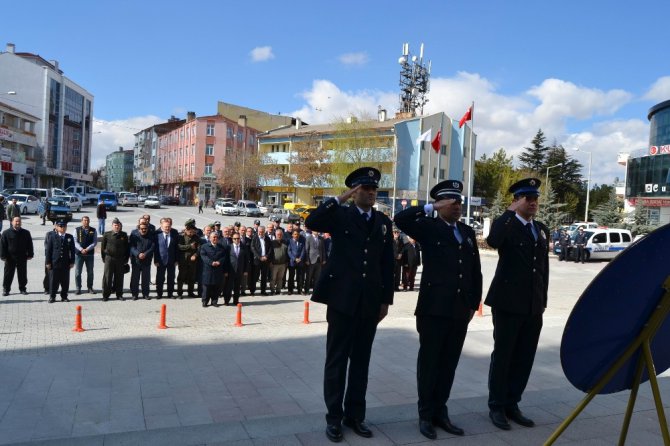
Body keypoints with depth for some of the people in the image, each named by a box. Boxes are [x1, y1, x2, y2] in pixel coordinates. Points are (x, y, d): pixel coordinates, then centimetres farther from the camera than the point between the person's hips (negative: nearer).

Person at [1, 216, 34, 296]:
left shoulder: (26, 233, 4)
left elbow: (29, 245, 8)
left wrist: (30, 255, 4)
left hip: (22, 257, 2)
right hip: (10, 257, -2)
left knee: (22, 274, 8)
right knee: (8, 274, 4)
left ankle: (22, 288, 19)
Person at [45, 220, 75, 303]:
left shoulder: (70, 237, 7)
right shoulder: (52, 237, 1)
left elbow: (72, 250, 8)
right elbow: (48, 250, 1)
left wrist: (72, 262, 3)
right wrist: (48, 262, -3)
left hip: (66, 264, 2)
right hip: (54, 263, -2)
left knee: (65, 281, 6)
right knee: (53, 281, 3)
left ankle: (64, 297, 16)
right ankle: (52, 297, 12)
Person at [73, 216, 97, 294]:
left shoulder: (93, 230, 3)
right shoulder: (77, 230, 1)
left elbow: (95, 242, -2)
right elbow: (75, 241, -4)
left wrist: (87, 249, -15)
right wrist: (81, 249, -17)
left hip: (90, 254, 1)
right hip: (79, 254, -1)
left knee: (90, 272, 8)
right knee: (77, 272, 1)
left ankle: (90, 287, 18)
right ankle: (78, 288, 11)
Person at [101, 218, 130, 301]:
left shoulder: (124, 235, 4)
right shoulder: (107, 235, -1)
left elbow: (127, 248, 9)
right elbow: (102, 247, 5)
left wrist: (126, 259, 5)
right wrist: (104, 258, 2)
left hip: (120, 259, 2)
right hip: (109, 258, -2)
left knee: (119, 278, 8)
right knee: (107, 277, 1)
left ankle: (119, 294, 17)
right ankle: (105, 295, 9)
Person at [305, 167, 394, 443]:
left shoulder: (384, 222, 10)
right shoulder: (340, 215, -1)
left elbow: (387, 263, 10)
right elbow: (312, 222, -21)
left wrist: (386, 299, 7)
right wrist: (341, 198, -19)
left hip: (370, 301, 4)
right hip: (342, 298, -4)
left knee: (361, 359, 12)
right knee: (337, 359, 5)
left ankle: (355, 414, 25)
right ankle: (334, 417, 17)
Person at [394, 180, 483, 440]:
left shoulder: (468, 232, 14)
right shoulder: (429, 227, -2)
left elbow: (476, 271, 15)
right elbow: (400, 219, -20)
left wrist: (474, 303, 11)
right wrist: (431, 209, -14)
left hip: (460, 309, 5)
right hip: (434, 308, -5)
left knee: (449, 363, 13)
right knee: (429, 361, 5)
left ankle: (440, 411, 26)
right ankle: (426, 414, 17)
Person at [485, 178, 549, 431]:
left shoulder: (542, 229, 15)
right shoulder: (506, 224, -5)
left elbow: (544, 267, 18)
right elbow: (493, 241, -30)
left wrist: (543, 300, 14)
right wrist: (510, 211, -21)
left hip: (533, 305, 6)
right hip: (508, 303, -6)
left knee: (524, 358, 11)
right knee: (502, 355, 4)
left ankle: (512, 404, 25)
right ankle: (496, 406, 17)